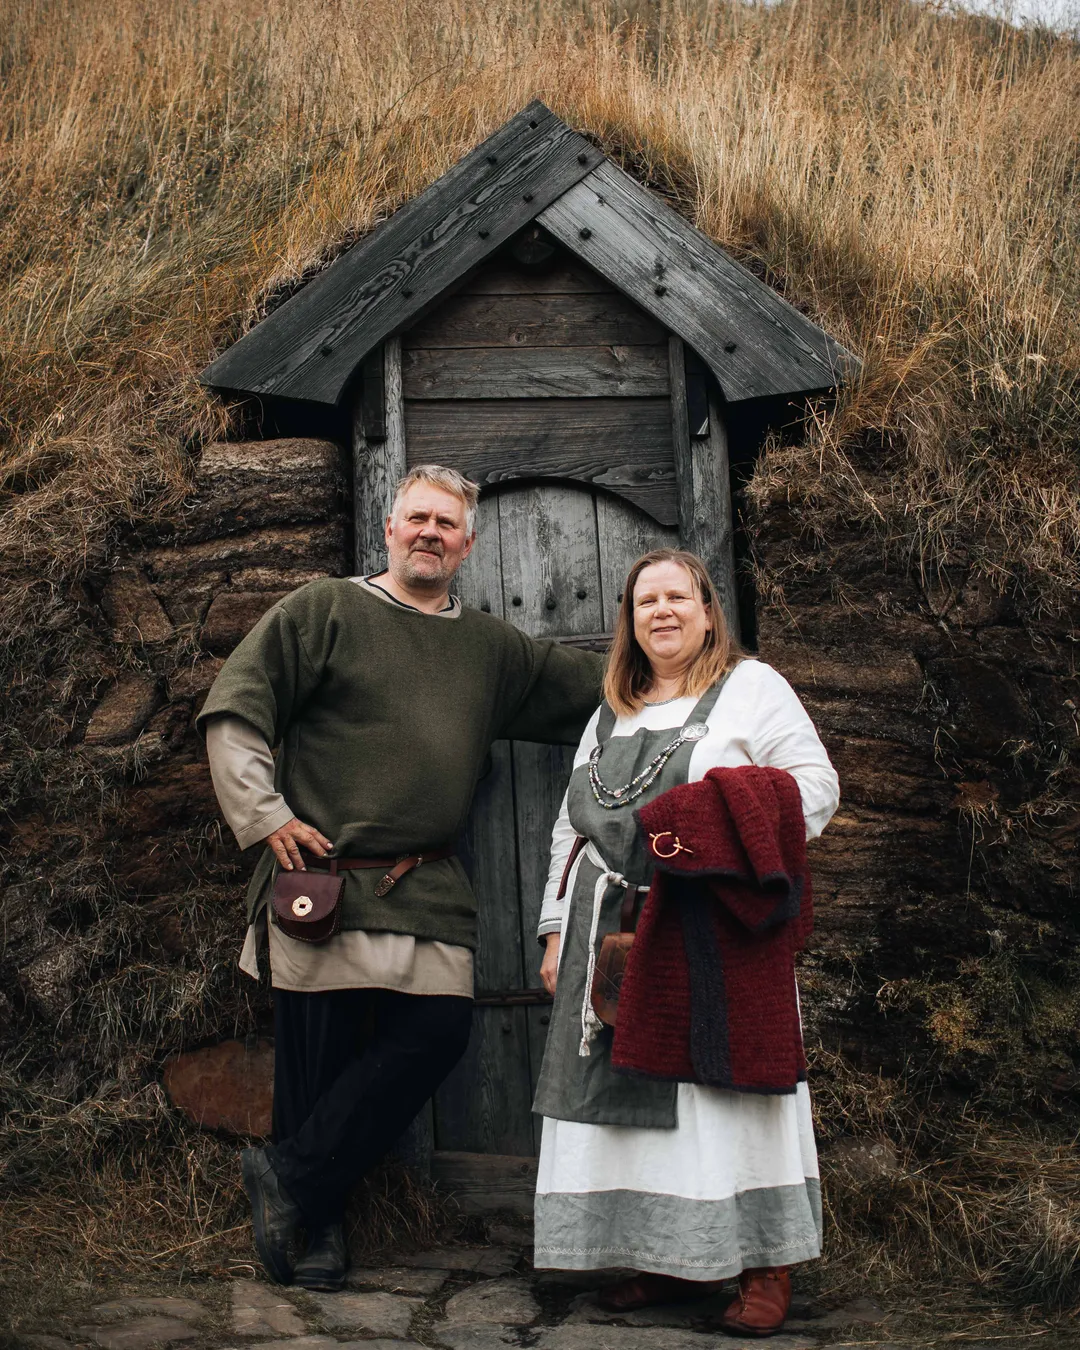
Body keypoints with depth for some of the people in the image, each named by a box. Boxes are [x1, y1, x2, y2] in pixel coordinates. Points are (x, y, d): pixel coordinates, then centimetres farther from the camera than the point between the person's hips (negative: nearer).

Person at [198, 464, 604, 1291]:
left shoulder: (492, 648, 17)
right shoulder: (325, 611, 3)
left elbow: (597, 689, 22)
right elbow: (234, 710, -1)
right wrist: (263, 816, -7)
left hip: (429, 892, 4)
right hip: (322, 880, -4)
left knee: (439, 1030, -9)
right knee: (319, 1051, -1)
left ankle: (290, 1177, 4)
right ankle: (319, 1225, 18)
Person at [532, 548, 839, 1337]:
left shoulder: (750, 687, 6)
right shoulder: (611, 714, 21)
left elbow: (816, 782, -1)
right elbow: (571, 827, 22)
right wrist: (557, 930, 16)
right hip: (617, 933, 5)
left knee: (727, 1081, -6)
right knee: (629, 1087, 2)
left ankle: (764, 1268, 4)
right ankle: (674, 1259, 13)